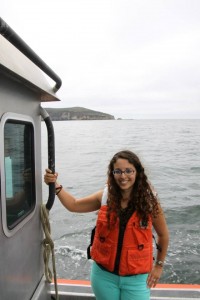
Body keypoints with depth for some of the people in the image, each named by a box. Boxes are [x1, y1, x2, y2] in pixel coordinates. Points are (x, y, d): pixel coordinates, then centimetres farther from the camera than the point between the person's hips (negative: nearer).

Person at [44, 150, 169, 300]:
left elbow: (163, 235, 2)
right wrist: (55, 185, -10)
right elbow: (73, 205, 2)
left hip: (136, 279, -1)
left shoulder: (149, 202, -13)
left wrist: (159, 265, 6)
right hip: (104, 274, 2)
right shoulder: (105, 196, -8)